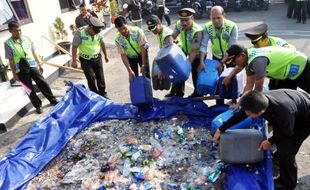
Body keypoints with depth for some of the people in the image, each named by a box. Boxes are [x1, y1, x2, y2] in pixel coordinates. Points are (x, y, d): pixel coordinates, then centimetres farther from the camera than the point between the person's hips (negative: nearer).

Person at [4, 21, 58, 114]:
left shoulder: (26, 38, 2)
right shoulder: (8, 43, -7)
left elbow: (34, 52, 8)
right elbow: (11, 60, -5)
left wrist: (40, 64, 9)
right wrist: (14, 74, -5)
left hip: (33, 66, 2)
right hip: (21, 70, -2)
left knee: (43, 83, 6)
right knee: (29, 89, 7)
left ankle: (53, 100, 22)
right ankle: (38, 106, 21)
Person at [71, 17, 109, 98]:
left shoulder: (98, 33, -7)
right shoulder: (80, 33, -19)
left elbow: (102, 44, 9)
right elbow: (74, 47, -14)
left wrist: (105, 55, 17)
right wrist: (74, 61, -14)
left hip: (97, 58, 4)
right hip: (85, 60, -4)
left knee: (100, 76, 10)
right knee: (91, 77, -4)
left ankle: (103, 93, 26)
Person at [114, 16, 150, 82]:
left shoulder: (137, 31, -30)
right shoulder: (118, 39, -24)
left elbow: (143, 47, -27)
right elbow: (123, 55, -20)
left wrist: (143, 64, -29)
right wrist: (129, 70, -26)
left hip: (142, 54, -1)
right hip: (130, 58, 1)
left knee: (146, 74, 5)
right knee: (133, 77, 6)